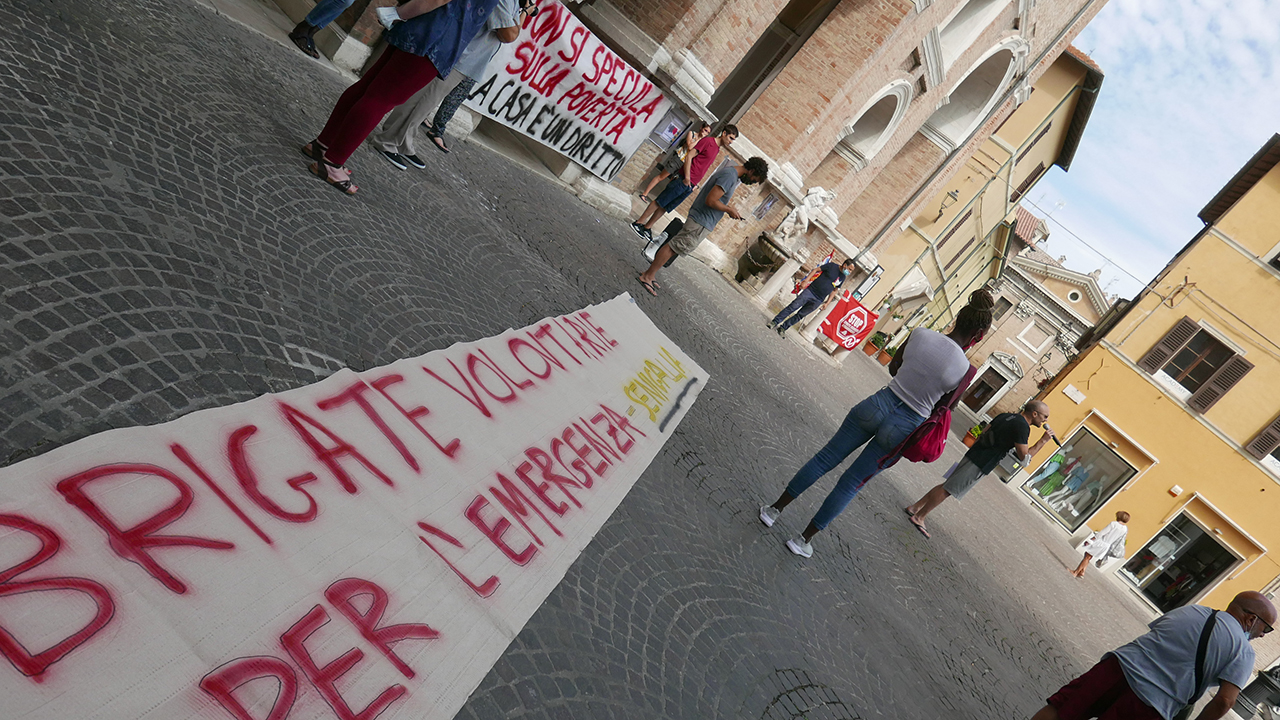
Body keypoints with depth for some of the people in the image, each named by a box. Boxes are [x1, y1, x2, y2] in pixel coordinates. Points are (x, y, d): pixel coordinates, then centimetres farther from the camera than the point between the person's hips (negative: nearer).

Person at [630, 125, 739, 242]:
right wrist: (687, 177, -18)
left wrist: (695, 184, 15)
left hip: (690, 186, 7)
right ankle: (638, 223, 4)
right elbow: (689, 157, -13)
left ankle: (647, 228, 16)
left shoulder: (717, 149, 16)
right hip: (683, 180, -7)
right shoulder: (708, 141, -9)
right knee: (660, 202, -2)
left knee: (665, 207, 10)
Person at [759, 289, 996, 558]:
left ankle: (776, 508, 24)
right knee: (851, 484, 11)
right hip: (905, 426, -1)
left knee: (826, 458, 16)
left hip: (881, 402, 2)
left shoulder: (921, 333, -8)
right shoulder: (965, 369, -14)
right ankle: (805, 538, 21)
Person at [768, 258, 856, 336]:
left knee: (800, 315, 2)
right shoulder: (832, 266, -4)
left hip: (818, 300, 4)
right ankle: (774, 322, -11)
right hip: (810, 290, -4)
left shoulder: (842, 278, 10)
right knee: (793, 307, -14)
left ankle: (783, 327, 8)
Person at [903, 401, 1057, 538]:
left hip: (973, 455, 8)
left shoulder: (1005, 416, 13)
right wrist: (1042, 441, -8)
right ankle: (918, 517, 3)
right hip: (980, 465, -8)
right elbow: (1025, 457, -16)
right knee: (948, 489, -3)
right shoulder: (1022, 427, -13)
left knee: (947, 485, 15)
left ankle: (914, 507, 18)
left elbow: (982, 434, 18)